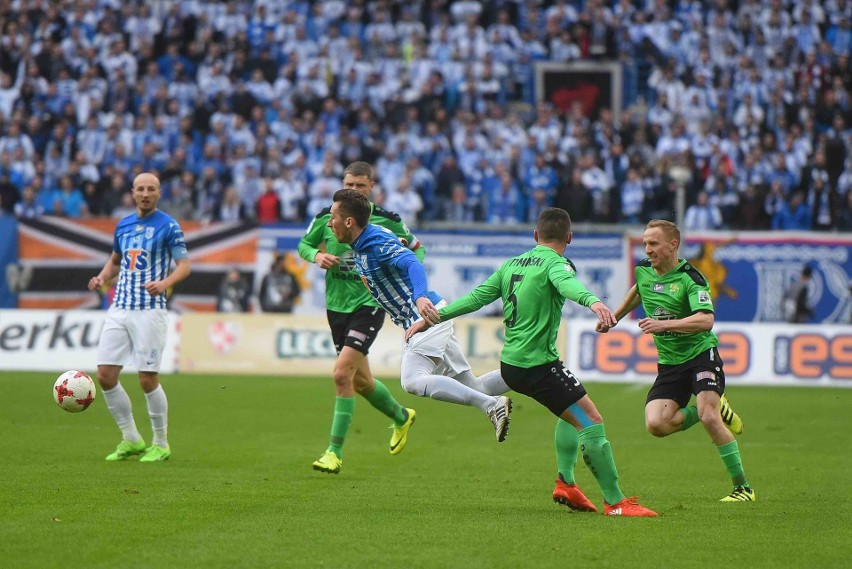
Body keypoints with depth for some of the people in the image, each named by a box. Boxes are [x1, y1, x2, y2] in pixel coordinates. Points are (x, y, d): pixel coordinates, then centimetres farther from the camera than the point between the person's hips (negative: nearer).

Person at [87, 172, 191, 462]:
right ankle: (131, 439, 13)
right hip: (119, 310, 6)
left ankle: (161, 444, 9)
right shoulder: (123, 225, 14)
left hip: (150, 311, -6)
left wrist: (165, 283, -27)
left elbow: (184, 264, -8)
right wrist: (102, 277, 5)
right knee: (105, 374, 0)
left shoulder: (168, 226, -4)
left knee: (148, 379, -6)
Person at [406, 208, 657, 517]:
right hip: (538, 363, -9)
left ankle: (566, 482, 18)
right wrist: (593, 301, -50)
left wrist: (434, 317, 25)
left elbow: (476, 297, 16)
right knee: (592, 421, -8)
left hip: (510, 363, 9)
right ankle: (615, 502, -12)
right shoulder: (555, 262, -7)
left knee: (573, 412, 26)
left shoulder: (512, 264, 15)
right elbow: (566, 283, -30)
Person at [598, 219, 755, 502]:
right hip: (669, 363, 6)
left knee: (708, 417, -24)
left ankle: (742, 487, -12)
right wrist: (614, 317, 37)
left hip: (701, 354, -6)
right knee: (656, 424, -14)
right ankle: (716, 409, 13)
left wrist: (664, 324, -42)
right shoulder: (643, 271, 3)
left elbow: (706, 320, -33)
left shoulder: (690, 278, -18)